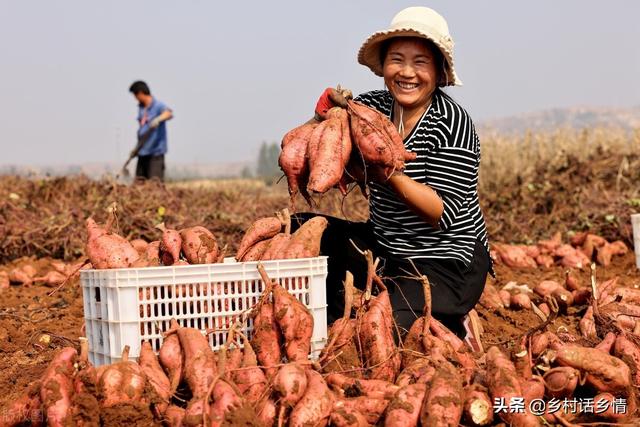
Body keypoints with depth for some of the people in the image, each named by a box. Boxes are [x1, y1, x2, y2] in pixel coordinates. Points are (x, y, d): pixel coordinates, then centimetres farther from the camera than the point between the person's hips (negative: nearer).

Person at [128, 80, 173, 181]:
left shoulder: (158, 105, -10)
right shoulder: (141, 108, 14)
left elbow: (169, 113, -31)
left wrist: (158, 119, -51)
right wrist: (136, 148, 21)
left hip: (156, 151, -8)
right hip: (142, 152, 8)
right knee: (139, 181, 7)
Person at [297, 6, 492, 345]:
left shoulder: (452, 122, -16)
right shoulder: (370, 107, -1)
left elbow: (443, 214, -21)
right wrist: (326, 119, -25)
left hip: (447, 263, -6)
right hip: (383, 247, 6)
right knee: (297, 229, -6)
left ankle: (452, 329, 8)